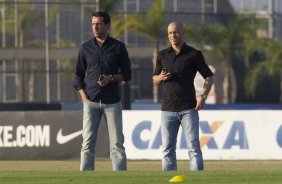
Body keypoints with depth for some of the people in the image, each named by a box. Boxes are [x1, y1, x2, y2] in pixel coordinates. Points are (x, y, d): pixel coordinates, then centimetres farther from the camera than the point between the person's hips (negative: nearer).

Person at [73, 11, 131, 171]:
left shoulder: (118, 47, 6)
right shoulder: (86, 48, 11)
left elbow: (127, 74, 7)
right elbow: (79, 76, 12)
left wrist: (112, 78, -12)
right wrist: (84, 97, -1)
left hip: (112, 102, -1)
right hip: (91, 102, 1)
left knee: (117, 143, -4)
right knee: (88, 144, -3)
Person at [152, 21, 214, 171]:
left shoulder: (194, 54, 0)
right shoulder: (163, 55, 12)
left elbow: (209, 77, 4)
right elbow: (154, 80, 18)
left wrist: (203, 96, -11)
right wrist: (161, 77, -6)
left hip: (188, 108, -4)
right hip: (168, 108, 4)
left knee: (193, 146, -7)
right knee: (167, 148, 4)